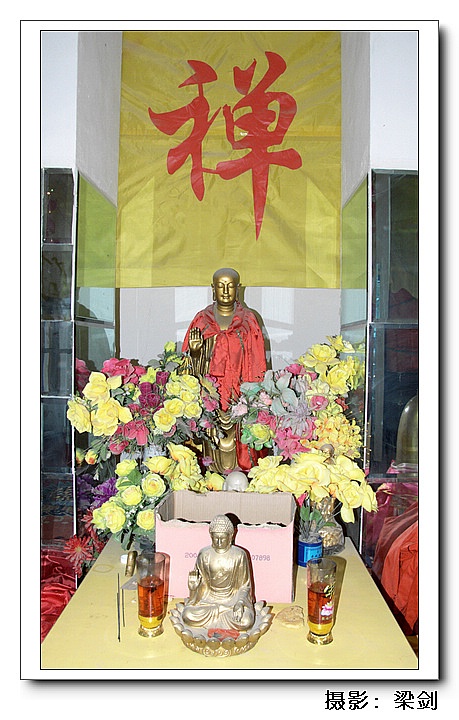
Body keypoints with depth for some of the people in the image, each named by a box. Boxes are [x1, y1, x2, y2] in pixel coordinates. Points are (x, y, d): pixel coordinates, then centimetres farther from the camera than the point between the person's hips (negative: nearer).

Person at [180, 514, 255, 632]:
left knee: (246, 622, -29)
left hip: (233, 598, -1)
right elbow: (199, 582, 3)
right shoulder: (204, 554, -5)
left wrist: (240, 603, -22)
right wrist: (193, 585, -21)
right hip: (208, 597, 1)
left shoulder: (239, 555, -9)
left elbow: (244, 586, -4)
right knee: (188, 616, -25)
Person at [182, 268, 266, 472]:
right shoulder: (202, 320, 6)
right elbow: (191, 362, 6)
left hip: (239, 395, 0)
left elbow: (256, 364, 4)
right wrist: (194, 351, -17)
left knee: (239, 437, -3)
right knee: (212, 438, -2)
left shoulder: (248, 320, 5)